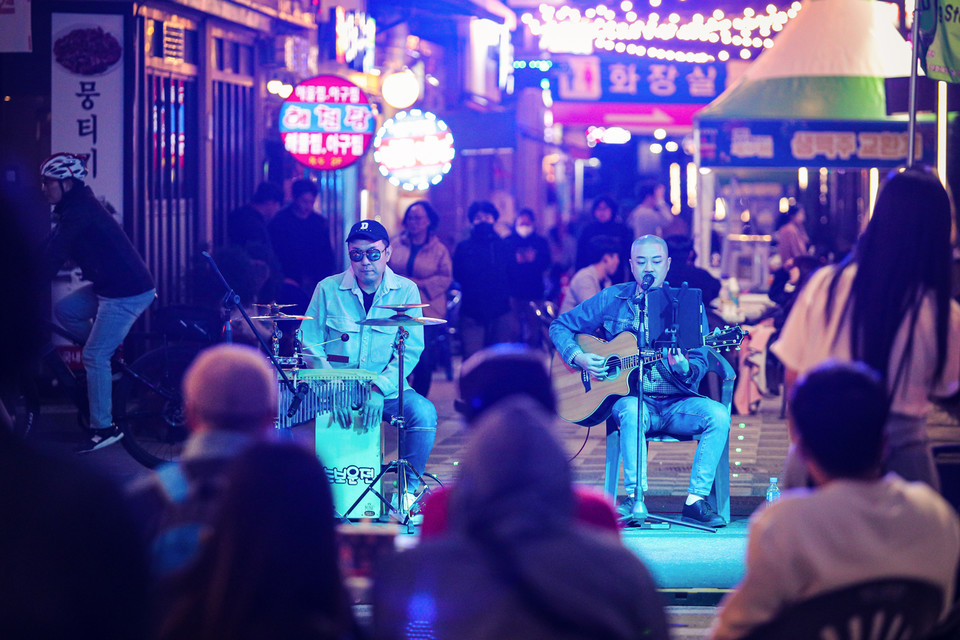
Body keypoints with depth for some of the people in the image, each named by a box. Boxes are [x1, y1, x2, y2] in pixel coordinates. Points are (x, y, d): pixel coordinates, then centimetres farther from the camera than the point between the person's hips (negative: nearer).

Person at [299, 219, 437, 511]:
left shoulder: (406, 291, 0)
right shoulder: (328, 289, 0)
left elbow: (411, 350, -6)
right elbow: (310, 345, -1)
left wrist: (379, 389, -21)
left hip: (387, 389, 0)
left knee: (423, 412, -29)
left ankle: (408, 489, -11)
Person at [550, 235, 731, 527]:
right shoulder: (611, 299, 5)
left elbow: (699, 366, 0)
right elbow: (560, 326, 11)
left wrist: (684, 368, -24)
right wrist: (579, 358, -7)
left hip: (675, 403, 2)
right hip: (630, 397, -2)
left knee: (718, 414, -26)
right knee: (632, 411, -37)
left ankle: (696, 500, -24)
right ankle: (635, 499, -35)